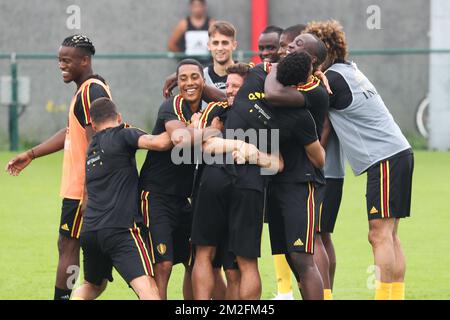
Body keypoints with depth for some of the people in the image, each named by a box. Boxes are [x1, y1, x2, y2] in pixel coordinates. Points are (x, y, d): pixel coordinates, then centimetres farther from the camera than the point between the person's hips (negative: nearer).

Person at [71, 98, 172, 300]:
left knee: (92, 285, 30)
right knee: (147, 289, -20)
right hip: (120, 229, -7)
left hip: (89, 231, 7)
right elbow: (160, 143, -15)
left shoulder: (92, 148, 24)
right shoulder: (122, 135, 2)